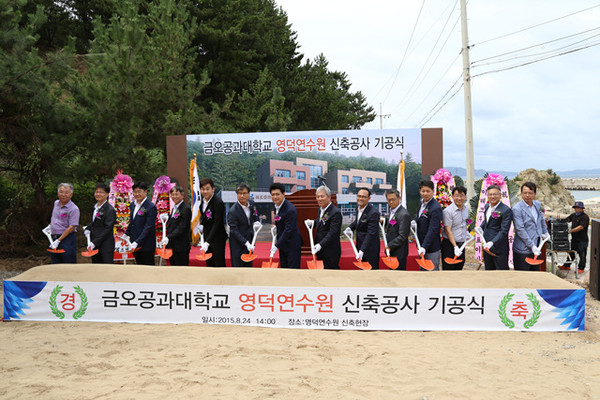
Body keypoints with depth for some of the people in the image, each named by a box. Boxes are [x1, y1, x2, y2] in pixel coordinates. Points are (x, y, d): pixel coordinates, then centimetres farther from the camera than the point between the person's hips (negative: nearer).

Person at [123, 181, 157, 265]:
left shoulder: (151, 207, -14)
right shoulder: (132, 205, 10)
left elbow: (148, 228, -19)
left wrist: (137, 242, -24)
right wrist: (126, 235, 13)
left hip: (146, 246, -7)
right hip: (135, 246, 7)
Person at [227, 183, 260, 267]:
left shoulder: (251, 203, -3)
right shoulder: (233, 211, -24)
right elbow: (234, 231, -23)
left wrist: (256, 222, -6)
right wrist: (246, 243, -29)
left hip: (249, 239, 7)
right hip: (238, 242, -7)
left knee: (248, 264, 17)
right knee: (238, 265, -2)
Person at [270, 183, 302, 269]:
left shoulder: (290, 210, -26)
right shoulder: (277, 205, 2)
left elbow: (288, 230, -26)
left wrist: (276, 245, -23)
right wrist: (276, 227, 2)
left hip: (292, 245, -9)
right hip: (282, 244, 9)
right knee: (284, 268, 16)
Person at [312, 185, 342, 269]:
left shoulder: (335, 213, -19)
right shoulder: (321, 209, 9)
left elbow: (332, 233, -25)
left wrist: (320, 245, -33)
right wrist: (313, 223, 10)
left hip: (330, 253, -9)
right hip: (320, 251, 9)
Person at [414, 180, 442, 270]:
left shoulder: (436, 208, -23)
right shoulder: (422, 202, 5)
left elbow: (433, 230, -26)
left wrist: (424, 246, -30)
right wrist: (415, 222, 0)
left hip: (432, 248, -9)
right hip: (422, 245, 9)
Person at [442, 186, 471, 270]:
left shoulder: (466, 209, 6)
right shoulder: (447, 211, -16)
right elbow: (448, 230, -19)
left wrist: (466, 232, 14)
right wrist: (455, 246, -24)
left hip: (461, 244, 7)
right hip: (449, 244, -7)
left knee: (459, 267, 15)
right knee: (448, 269, -3)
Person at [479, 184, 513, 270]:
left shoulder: (506, 210, -17)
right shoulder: (487, 206, 8)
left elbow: (504, 231, -22)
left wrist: (493, 242, -33)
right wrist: (481, 227, 8)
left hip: (499, 248, -8)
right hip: (487, 246, 8)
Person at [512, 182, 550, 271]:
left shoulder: (538, 204, 9)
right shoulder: (517, 209, -14)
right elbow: (520, 230, -19)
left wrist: (545, 232, 27)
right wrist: (532, 246, -19)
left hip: (536, 248, 7)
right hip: (523, 250, -7)